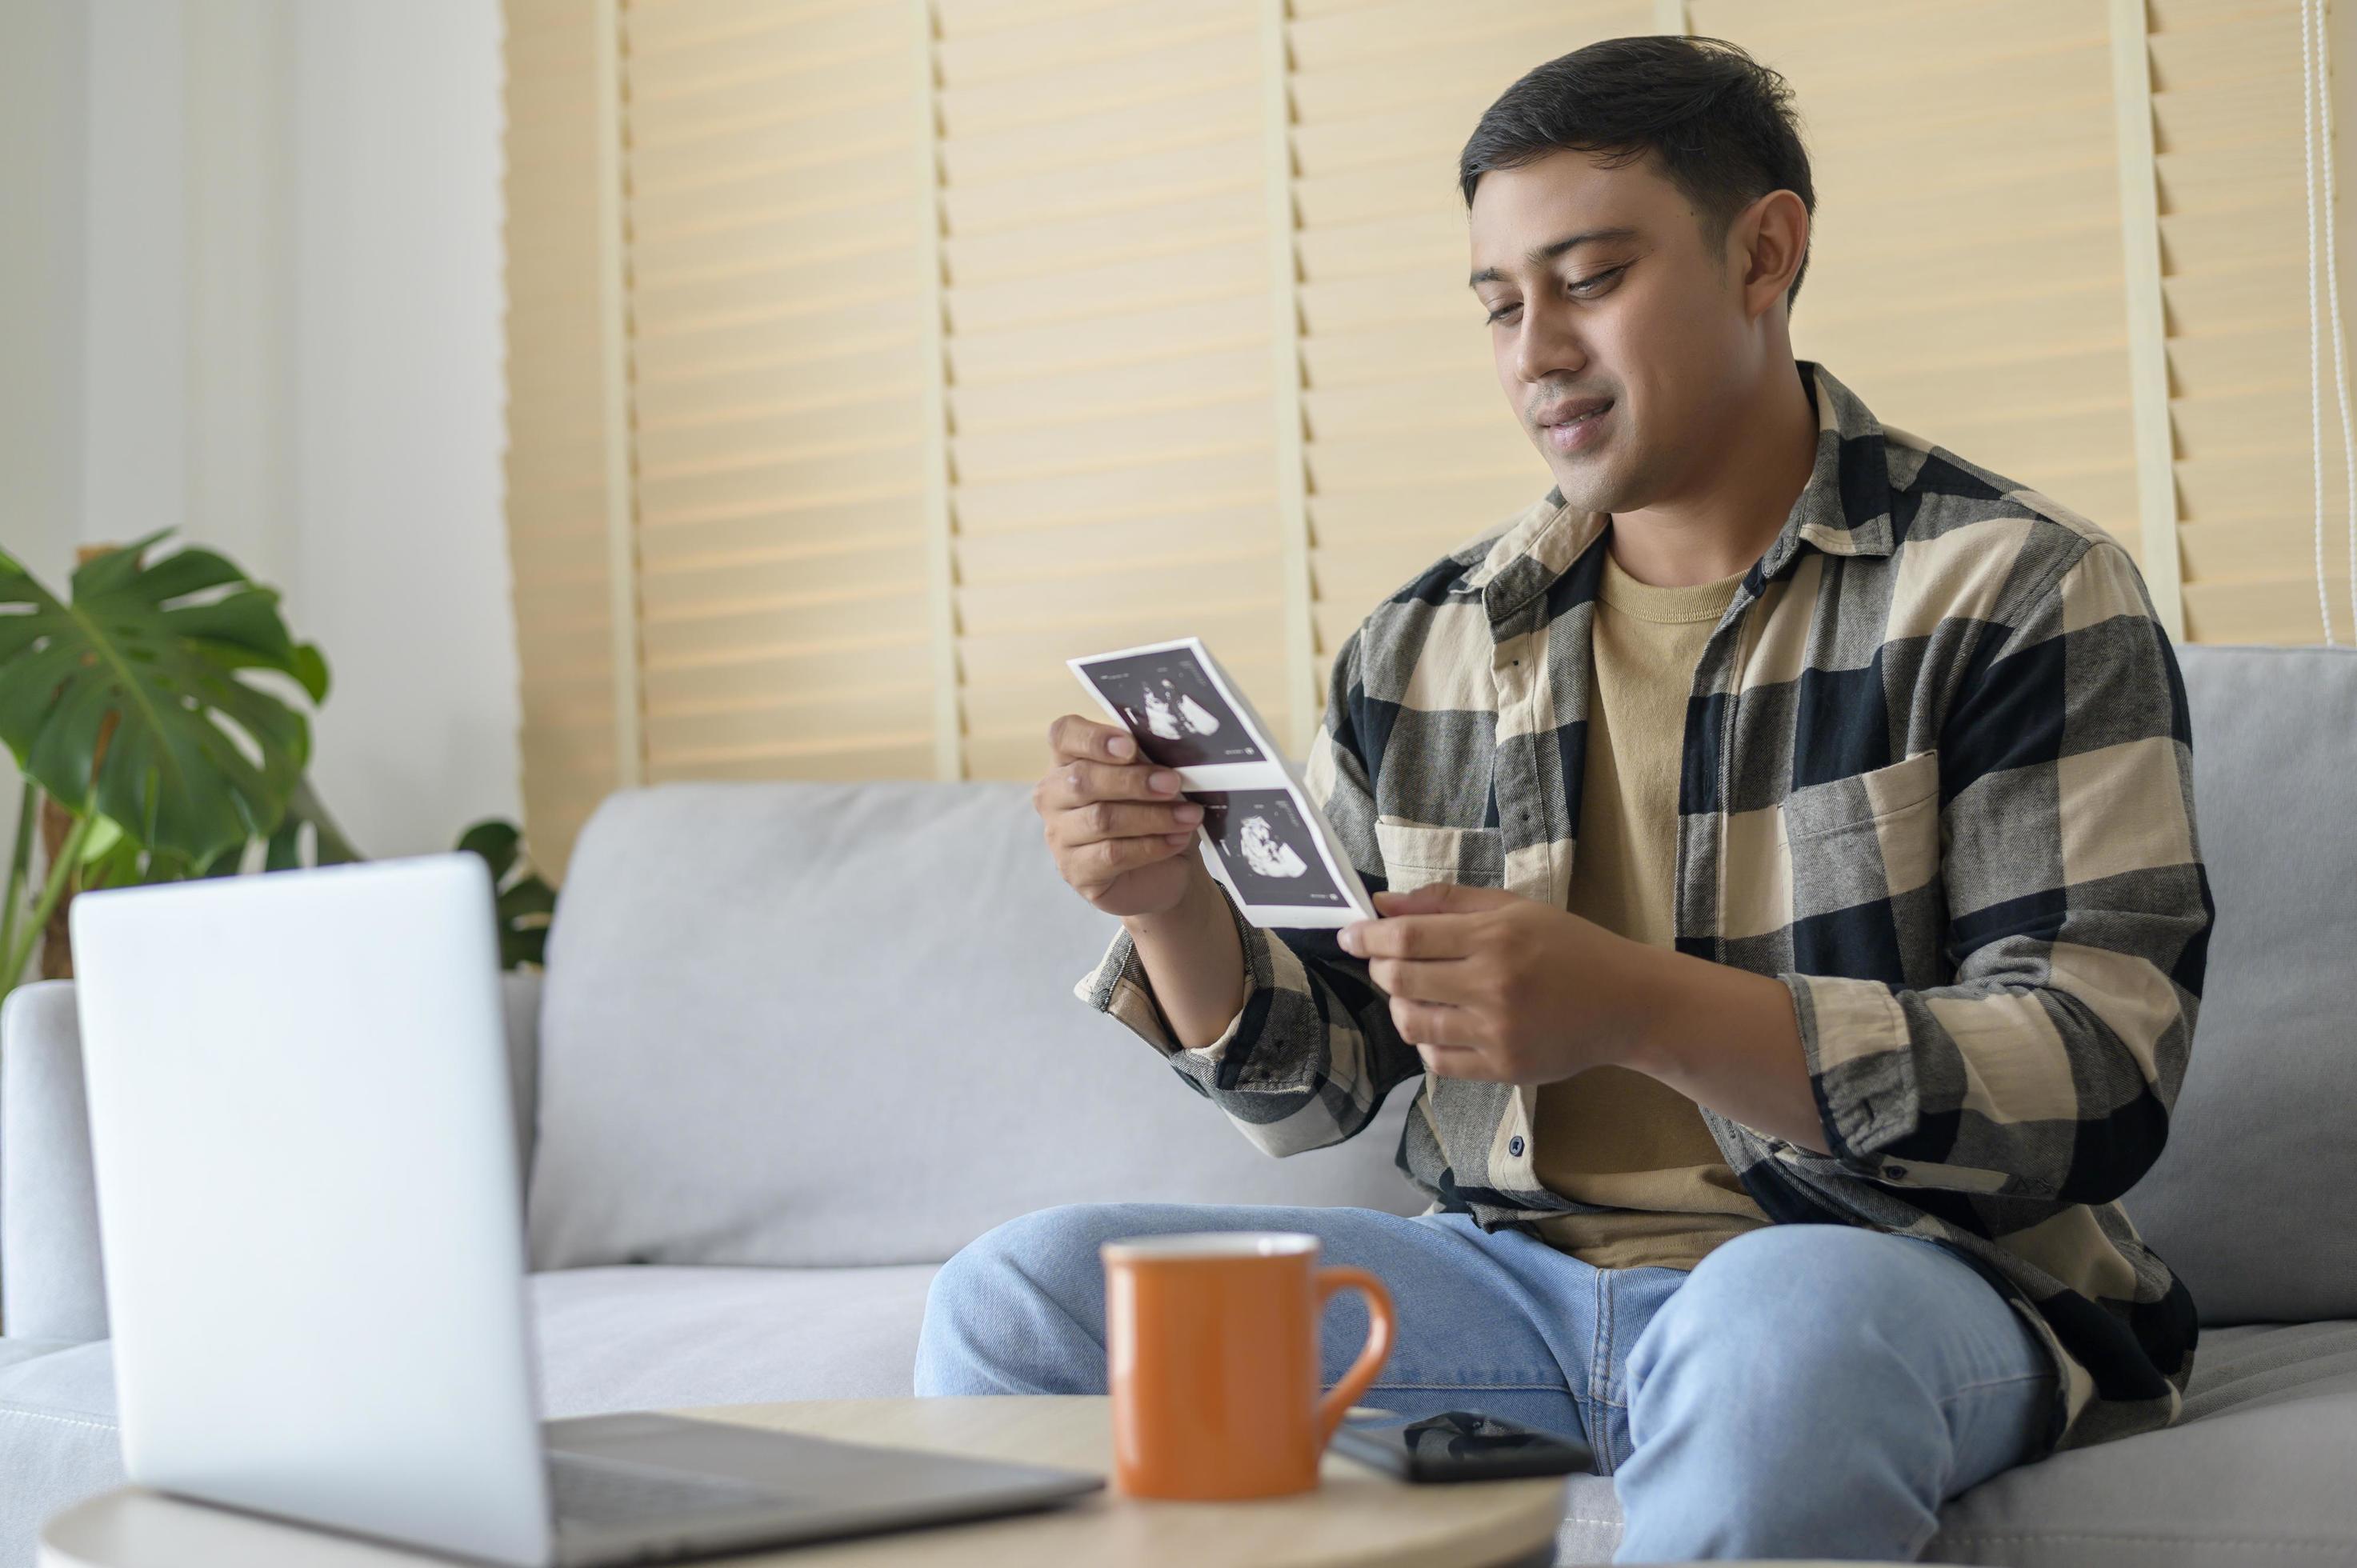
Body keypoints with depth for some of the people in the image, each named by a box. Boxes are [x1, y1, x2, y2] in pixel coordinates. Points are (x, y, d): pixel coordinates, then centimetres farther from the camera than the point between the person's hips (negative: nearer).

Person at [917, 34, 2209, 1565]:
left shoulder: (2014, 590, -4)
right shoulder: (1419, 649, 11)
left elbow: (2100, 1079, -15)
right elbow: (1310, 1088, 13)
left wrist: (1637, 1011, -28)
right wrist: (1169, 902, -10)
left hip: (1889, 1264, -4)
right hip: (1515, 1268, 4)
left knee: (1783, 1327, -40)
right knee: (1017, 1300, -14)